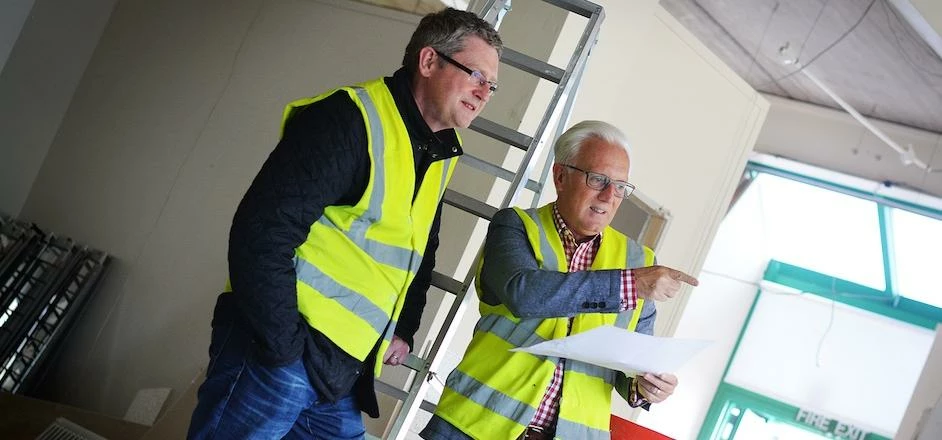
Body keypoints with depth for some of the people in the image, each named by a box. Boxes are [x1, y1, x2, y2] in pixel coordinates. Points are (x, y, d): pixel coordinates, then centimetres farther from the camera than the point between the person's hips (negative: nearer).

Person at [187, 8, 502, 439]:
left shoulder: (442, 155, 14)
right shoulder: (353, 120, -14)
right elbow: (262, 231, -21)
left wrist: (402, 331, 19)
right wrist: (282, 346, -21)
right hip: (277, 355, -8)